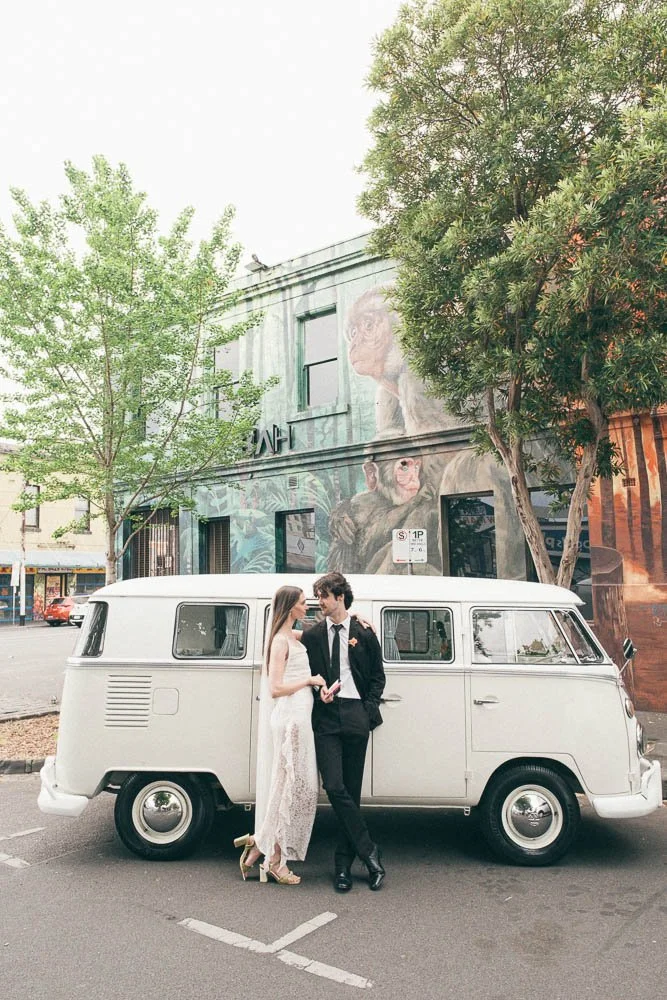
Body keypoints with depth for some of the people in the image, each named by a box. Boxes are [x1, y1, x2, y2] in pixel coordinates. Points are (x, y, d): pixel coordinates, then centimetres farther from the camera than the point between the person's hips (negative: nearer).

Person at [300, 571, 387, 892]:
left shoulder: (365, 634, 4)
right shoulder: (312, 636, 8)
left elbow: (377, 677, 9)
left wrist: (369, 710, -3)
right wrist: (319, 691, -6)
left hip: (356, 717, 0)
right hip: (326, 718, 1)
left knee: (351, 791, 5)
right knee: (335, 788, -10)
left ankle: (343, 863, 15)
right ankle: (370, 854, 2)